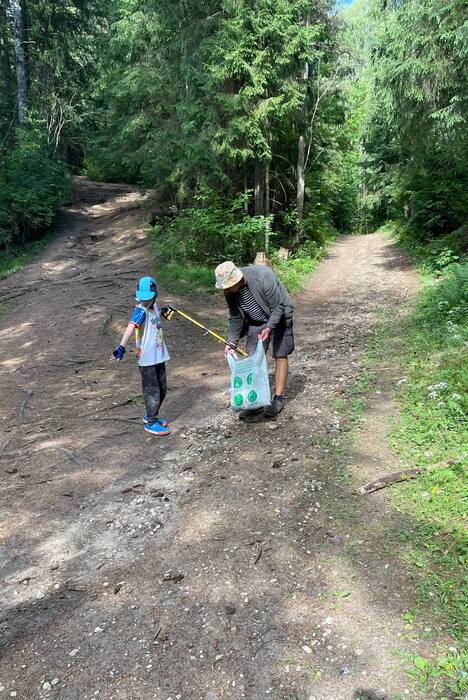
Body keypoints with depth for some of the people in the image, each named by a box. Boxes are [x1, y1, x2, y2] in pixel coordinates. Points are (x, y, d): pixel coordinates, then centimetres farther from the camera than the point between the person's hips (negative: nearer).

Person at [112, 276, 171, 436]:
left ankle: (151, 415, 36)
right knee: (152, 391, 2)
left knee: (162, 388, 18)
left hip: (159, 355, 8)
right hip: (146, 358, -8)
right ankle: (151, 423, 17)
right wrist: (122, 347, -46)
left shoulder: (154, 306, 4)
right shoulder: (141, 310, -20)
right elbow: (130, 327, -36)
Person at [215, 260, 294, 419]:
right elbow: (236, 318, -4)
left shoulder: (263, 277, -35)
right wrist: (232, 343, -11)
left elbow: (278, 307, -28)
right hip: (256, 321, 5)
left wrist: (269, 328, -42)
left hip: (278, 317, -5)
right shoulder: (229, 291, -16)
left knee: (280, 356, -3)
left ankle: (278, 399, 6)